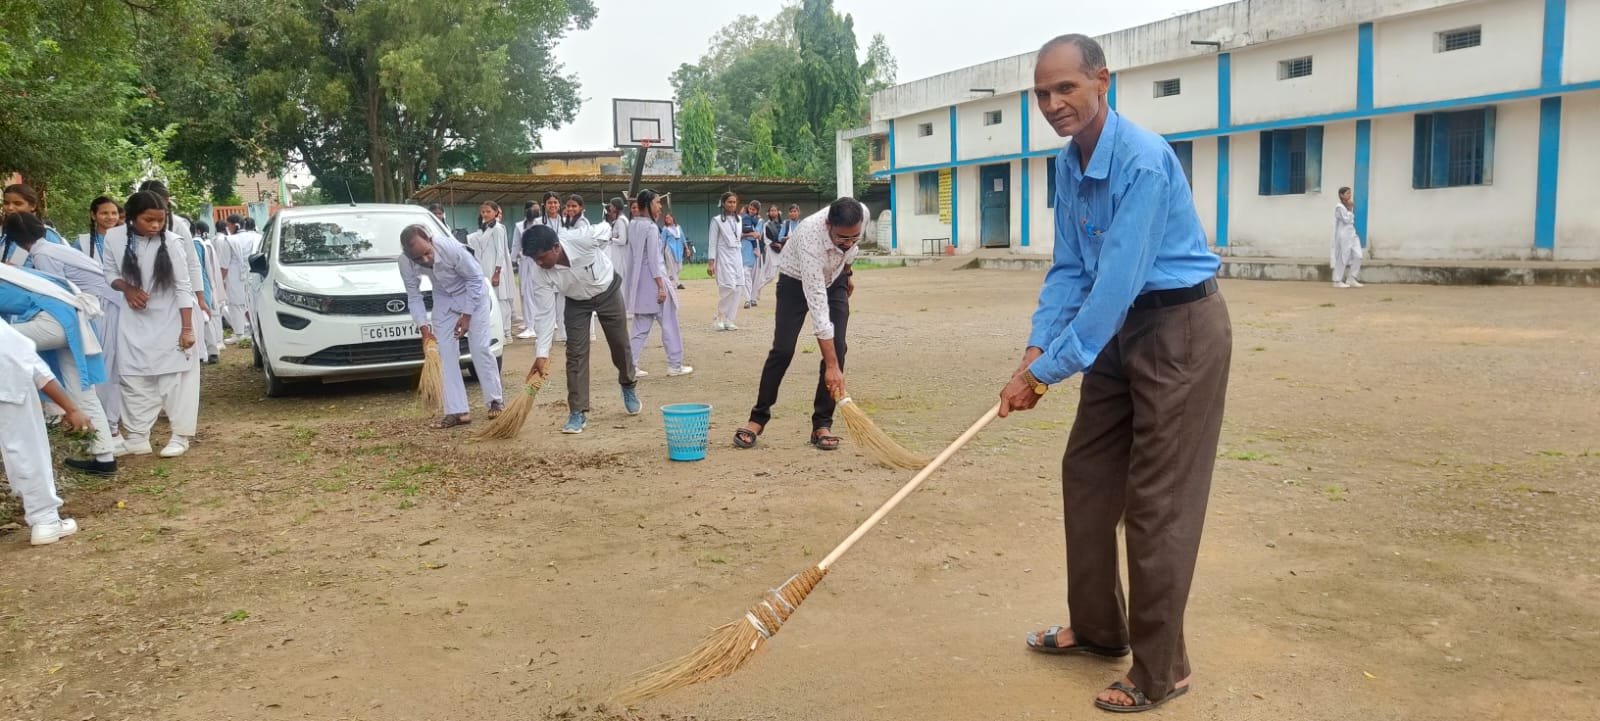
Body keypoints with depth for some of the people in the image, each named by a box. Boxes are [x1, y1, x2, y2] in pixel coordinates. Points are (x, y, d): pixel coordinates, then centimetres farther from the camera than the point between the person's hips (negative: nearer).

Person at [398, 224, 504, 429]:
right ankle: (456, 411, -2)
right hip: (444, 298, 4)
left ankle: (496, 400, 9)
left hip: (473, 293, -4)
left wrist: (466, 315, -18)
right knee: (445, 351, -4)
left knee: (480, 347, -7)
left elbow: (476, 278, -21)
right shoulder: (406, 264, -24)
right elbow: (414, 297, -9)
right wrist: (424, 328, -18)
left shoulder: (452, 249, -36)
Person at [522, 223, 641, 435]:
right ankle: (578, 412, -4)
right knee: (575, 353, -10)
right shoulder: (540, 272, -28)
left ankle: (629, 386, 40)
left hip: (607, 292, -1)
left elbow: (606, 229, -15)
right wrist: (542, 353, -28)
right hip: (576, 302, 1)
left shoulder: (583, 241, -37)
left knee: (620, 345, 11)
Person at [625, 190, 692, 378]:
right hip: (653, 281, -8)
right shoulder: (651, 227, -15)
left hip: (640, 283, 8)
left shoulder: (633, 226, 8)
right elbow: (654, 260, -18)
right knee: (669, 325, 4)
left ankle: (631, 366, 6)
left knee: (641, 327, 11)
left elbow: (634, 255, 10)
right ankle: (675, 365, 10)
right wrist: (661, 286, -17)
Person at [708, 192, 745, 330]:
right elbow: (712, 242, -4)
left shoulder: (739, 220, 13)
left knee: (739, 288, -2)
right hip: (723, 257, -5)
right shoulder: (717, 220, -2)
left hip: (737, 257, 6)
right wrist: (711, 262, -9)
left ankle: (728, 320, 6)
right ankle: (720, 318, -2)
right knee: (729, 287, -16)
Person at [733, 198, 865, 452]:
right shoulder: (810, 241, -42)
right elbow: (818, 306, -43)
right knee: (782, 350, -12)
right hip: (796, 281, -4)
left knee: (838, 348, -10)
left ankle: (822, 424, -2)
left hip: (834, 278, 4)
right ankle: (758, 419, 5)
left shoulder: (861, 213, -28)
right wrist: (831, 366, -44)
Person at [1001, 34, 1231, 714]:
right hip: (1119, 330, 9)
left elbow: (1117, 283, -27)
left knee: (1157, 502, -5)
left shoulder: (1143, 161, -24)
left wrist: (1049, 371, -23)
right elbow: (1069, 270, 7)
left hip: (1180, 330, -9)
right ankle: (1098, 629, 28)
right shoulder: (1068, 164, 4)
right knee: (1086, 475, 12)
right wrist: (1037, 347, -7)